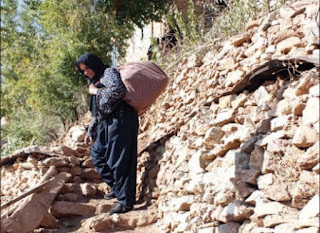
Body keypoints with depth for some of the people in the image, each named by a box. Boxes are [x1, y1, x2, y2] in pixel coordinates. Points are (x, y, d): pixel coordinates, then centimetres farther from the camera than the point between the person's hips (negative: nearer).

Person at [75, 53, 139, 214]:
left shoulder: (109, 73, -3)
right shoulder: (96, 81, 22)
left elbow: (118, 90, -24)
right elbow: (96, 111, 26)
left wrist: (96, 91, -11)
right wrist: (91, 131, 24)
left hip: (119, 120, -10)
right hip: (106, 123, 10)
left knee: (119, 161, -8)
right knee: (97, 154, 14)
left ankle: (126, 201, -1)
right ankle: (116, 187, 28)